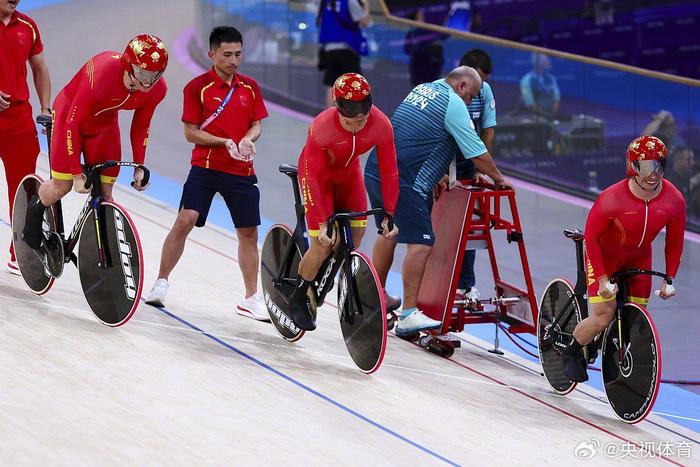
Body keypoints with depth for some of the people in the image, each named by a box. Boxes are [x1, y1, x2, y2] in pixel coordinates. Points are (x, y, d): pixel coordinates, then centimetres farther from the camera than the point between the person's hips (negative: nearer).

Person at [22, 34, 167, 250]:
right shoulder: (102, 72, -40)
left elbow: (141, 126, -3)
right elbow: (73, 122, -31)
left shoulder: (157, 88, -23)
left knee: (105, 193, -2)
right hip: (70, 113, -4)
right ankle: (36, 209, 28)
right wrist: (77, 174, -30)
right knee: (62, 186, -5)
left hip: (105, 124, 5)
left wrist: (139, 166, -8)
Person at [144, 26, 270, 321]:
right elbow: (191, 133, -6)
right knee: (185, 220, -17)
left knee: (249, 231, 6)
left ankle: (251, 298, 17)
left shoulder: (250, 87, 7)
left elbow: (256, 125, 11)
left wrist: (248, 139, -12)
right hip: (205, 167, -4)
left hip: (241, 172, 4)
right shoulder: (198, 87, -5)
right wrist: (225, 142, -18)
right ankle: (161, 283, -4)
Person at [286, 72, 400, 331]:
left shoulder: (381, 125, -29)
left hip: (348, 173, 5)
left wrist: (388, 216, -20)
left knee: (356, 234, 0)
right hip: (319, 173, -5)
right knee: (322, 246, -11)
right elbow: (312, 177, -33)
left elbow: (389, 173, -19)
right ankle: (298, 301, 10)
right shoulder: (322, 127, -39)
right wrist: (322, 223, -36)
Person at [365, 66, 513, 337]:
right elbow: (477, 152, -7)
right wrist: (499, 179, 6)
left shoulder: (421, 89, 19)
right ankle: (408, 315, -15)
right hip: (403, 181, -9)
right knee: (421, 242, -10)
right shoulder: (454, 104, -6)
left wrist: (438, 176, 32)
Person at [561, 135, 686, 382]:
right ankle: (571, 352, 16)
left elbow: (675, 241, -4)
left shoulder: (674, 200, -22)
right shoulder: (612, 198, -33)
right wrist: (602, 279, -23)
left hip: (638, 259, 4)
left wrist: (669, 279, -5)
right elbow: (591, 237, -21)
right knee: (602, 318, -12)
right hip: (604, 256, -4)